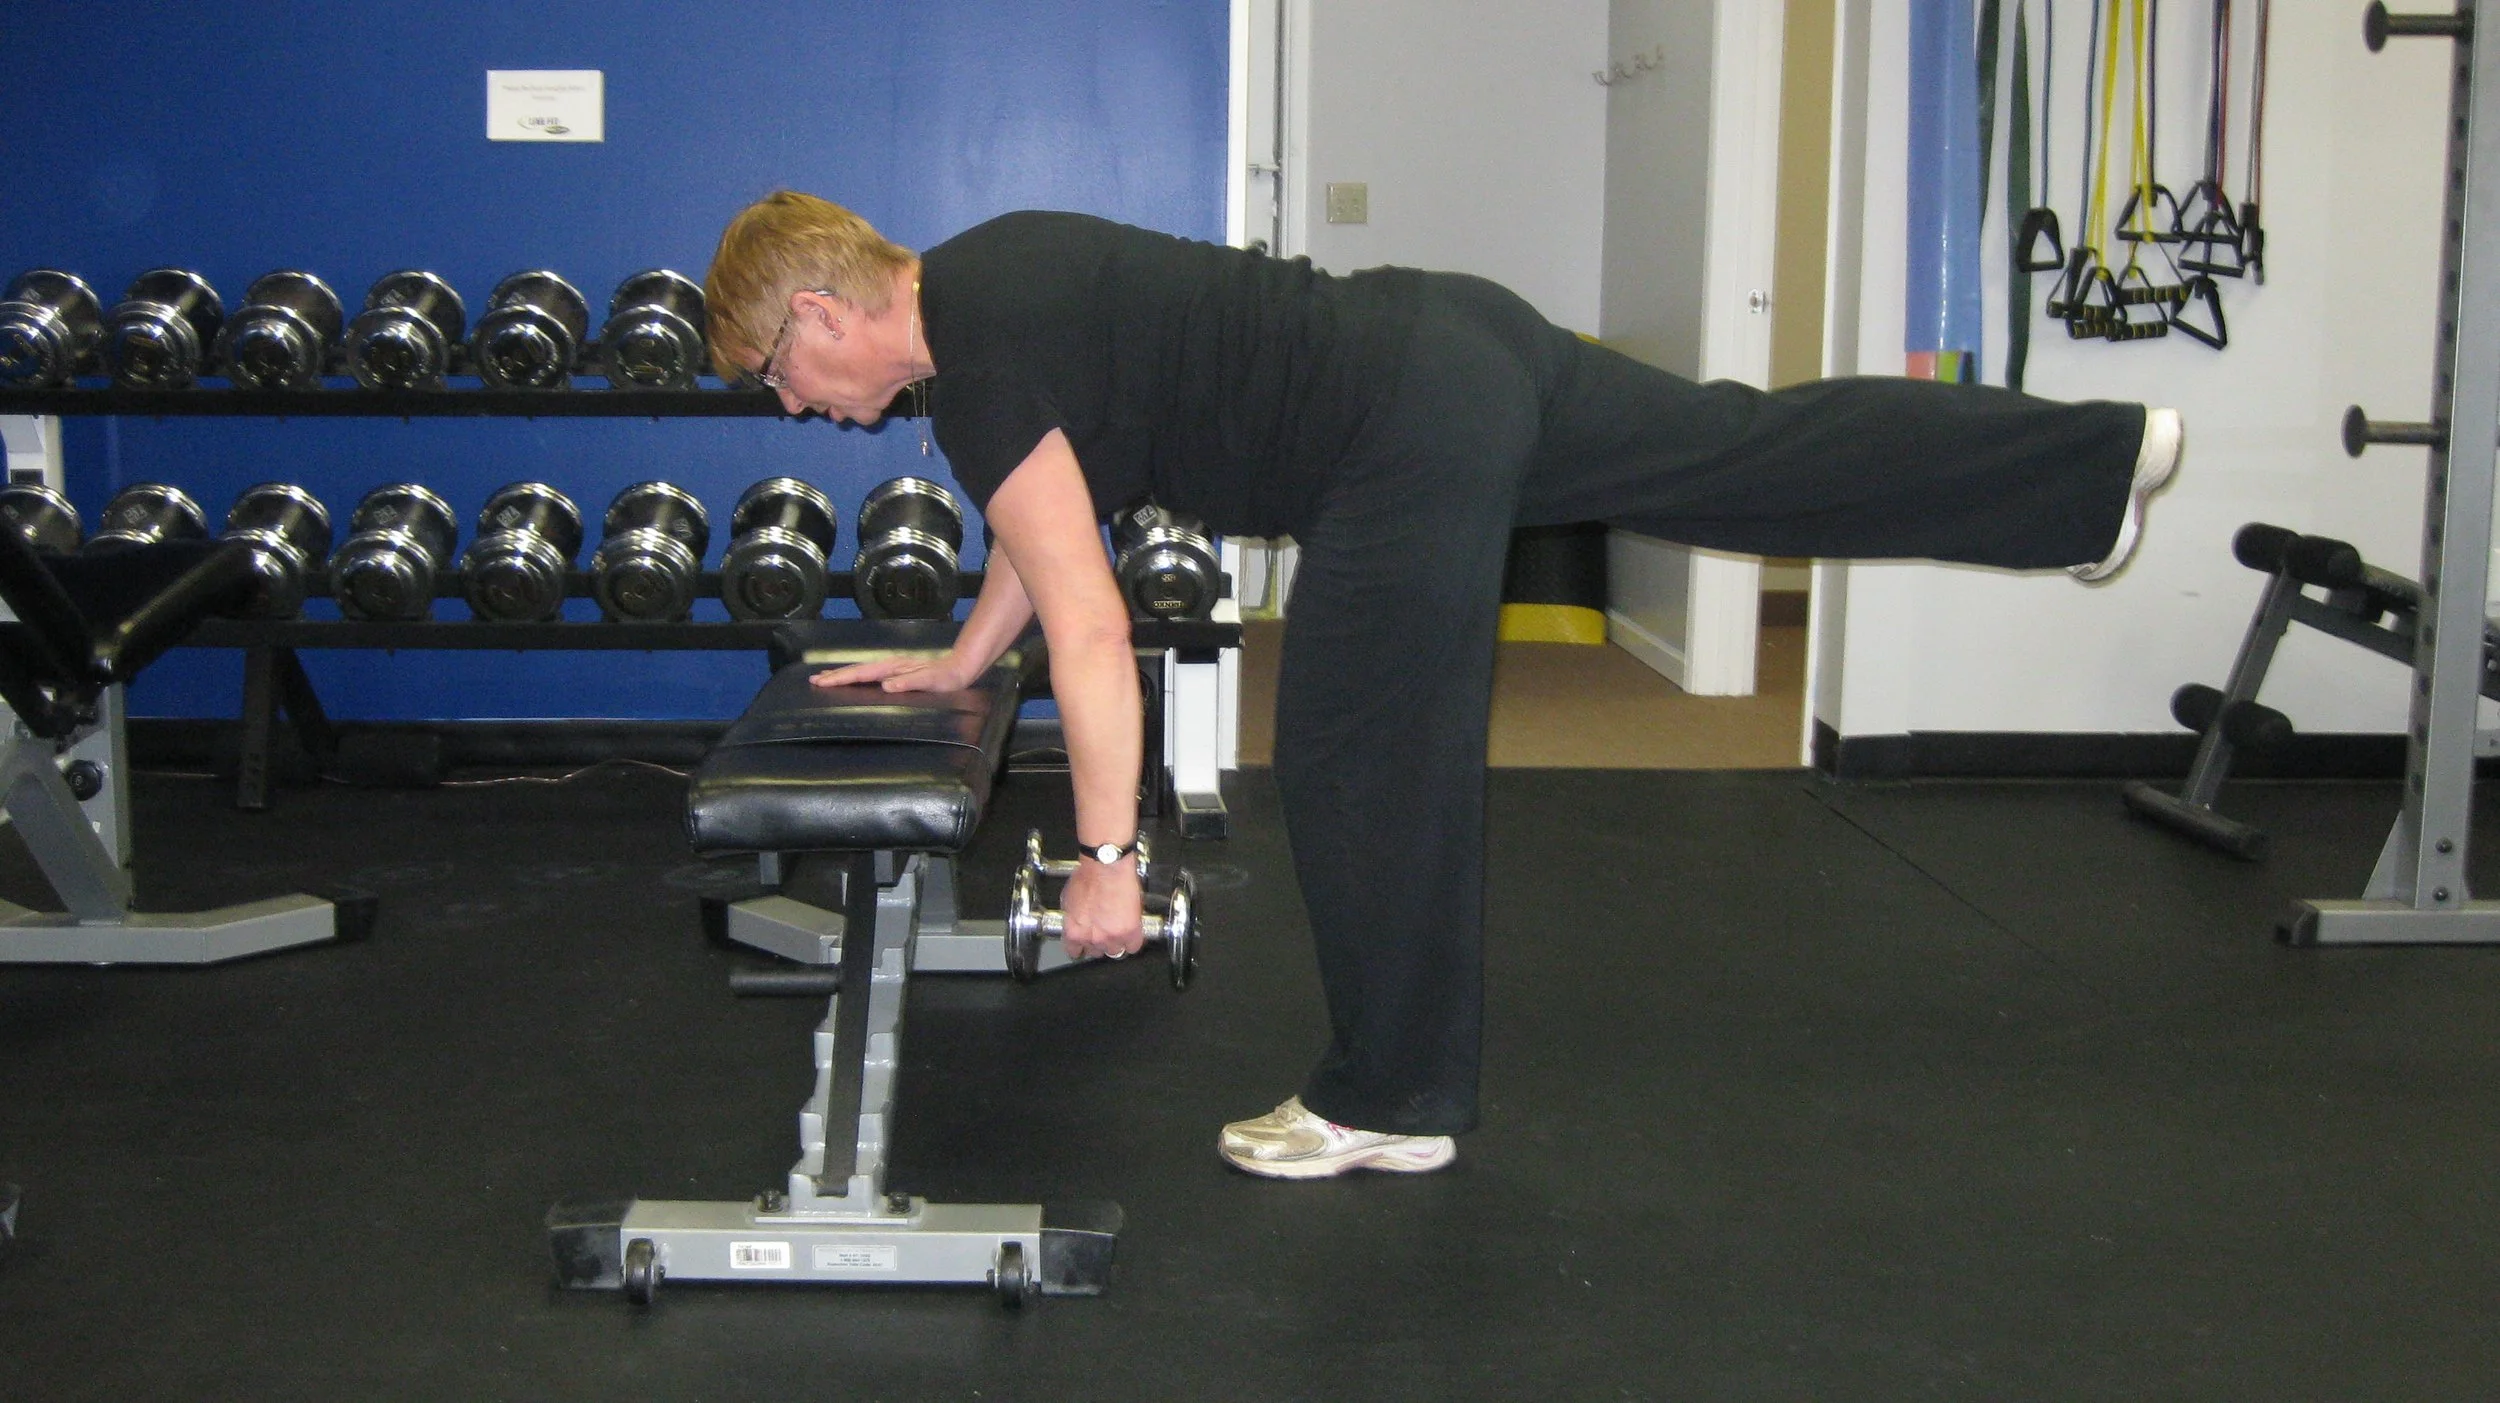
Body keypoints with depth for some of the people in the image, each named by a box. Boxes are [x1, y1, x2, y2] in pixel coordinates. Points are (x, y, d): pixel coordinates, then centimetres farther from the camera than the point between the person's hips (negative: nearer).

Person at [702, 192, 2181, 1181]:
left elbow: (1089, 626, -17)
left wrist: (1107, 856, -11)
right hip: (1458, 343, 9)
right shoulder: (981, 280, 16)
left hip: (1407, 438, -9)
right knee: (1764, 455, 16)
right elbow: (1057, 519, 30)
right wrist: (953, 662, 35)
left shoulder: (978, 375, -13)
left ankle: (1392, 1105, 15)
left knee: (1363, 769, 1)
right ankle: (2103, 456, 26)